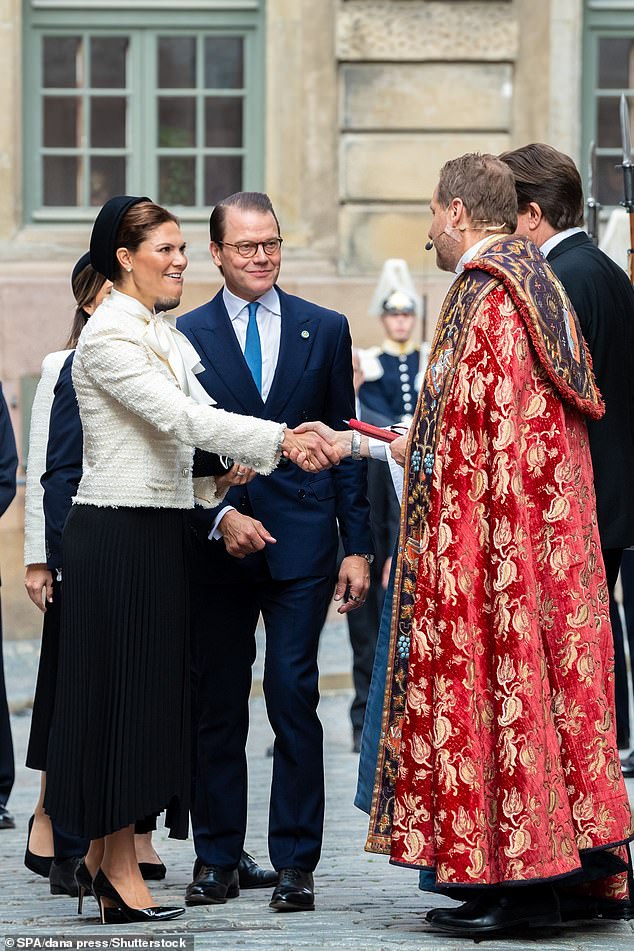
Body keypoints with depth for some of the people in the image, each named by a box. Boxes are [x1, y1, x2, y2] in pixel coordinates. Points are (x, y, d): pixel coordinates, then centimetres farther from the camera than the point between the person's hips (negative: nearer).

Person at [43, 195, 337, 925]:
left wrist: (286, 448, -1)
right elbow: (185, 419, -22)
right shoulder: (109, 337, -14)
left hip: (159, 529, 9)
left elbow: (198, 423, 11)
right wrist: (282, 440, -25)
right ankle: (118, 871, 1)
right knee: (121, 686, -4)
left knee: (148, 690, 10)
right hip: (116, 532, -9)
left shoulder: (163, 334, 16)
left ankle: (102, 859, 16)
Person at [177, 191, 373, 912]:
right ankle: (216, 858, 12)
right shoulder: (187, 335, 5)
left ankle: (294, 862, -2)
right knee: (217, 708, 4)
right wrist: (222, 517, -13)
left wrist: (357, 546, 3)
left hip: (301, 545, 0)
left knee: (294, 699, -6)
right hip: (217, 547, 0)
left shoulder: (325, 330, 9)